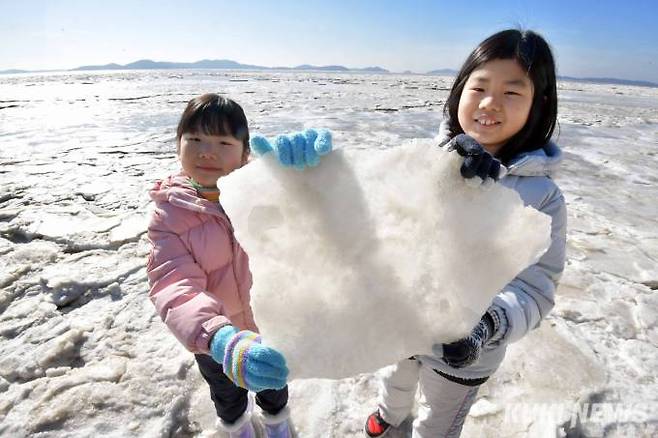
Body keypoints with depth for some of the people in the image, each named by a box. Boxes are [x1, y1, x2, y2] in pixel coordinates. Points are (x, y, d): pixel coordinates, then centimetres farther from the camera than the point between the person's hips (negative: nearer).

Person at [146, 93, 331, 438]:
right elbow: (173, 287, -32)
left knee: (274, 387, 31)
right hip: (215, 338, 0)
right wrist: (221, 340, -52)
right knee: (227, 394, 32)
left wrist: (307, 148, -55)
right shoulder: (169, 214, -21)